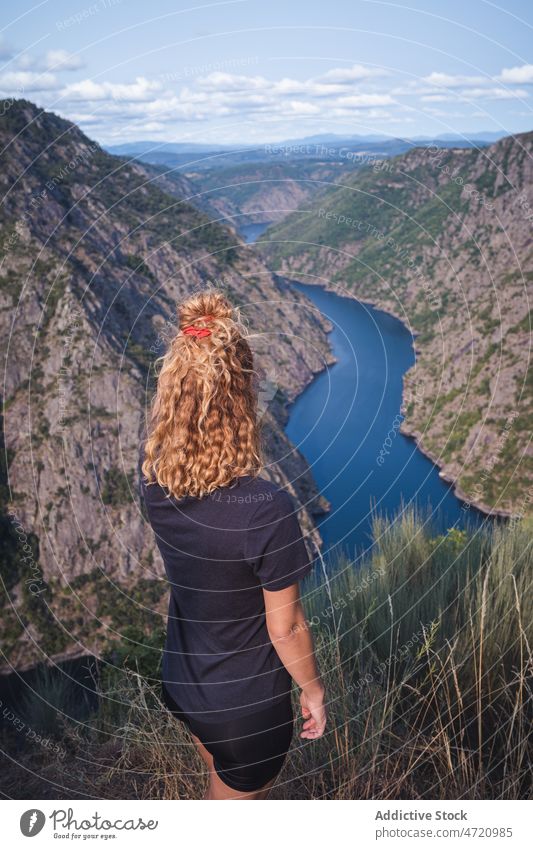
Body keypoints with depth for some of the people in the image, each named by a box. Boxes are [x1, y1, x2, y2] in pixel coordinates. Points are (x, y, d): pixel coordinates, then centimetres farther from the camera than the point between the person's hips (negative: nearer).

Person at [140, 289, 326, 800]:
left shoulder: (152, 473, -19)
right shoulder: (266, 509, -35)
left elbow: (179, 389, 3)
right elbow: (285, 627, -21)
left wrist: (194, 343, -4)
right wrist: (313, 691, -5)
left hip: (182, 684, 6)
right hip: (248, 705, -5)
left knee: (227, 786, 35)